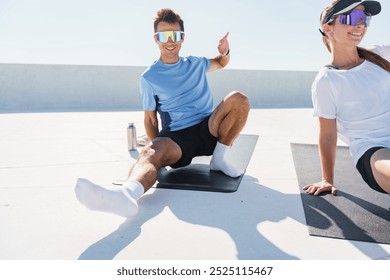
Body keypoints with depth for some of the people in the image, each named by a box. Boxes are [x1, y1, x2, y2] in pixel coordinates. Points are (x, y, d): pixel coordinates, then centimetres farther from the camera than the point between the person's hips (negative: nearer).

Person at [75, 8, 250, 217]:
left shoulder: (196, 64, 14)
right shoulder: (149, 78, 4)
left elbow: (221, 63, 33)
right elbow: (150, 119, 7)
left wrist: (224, 51, 8)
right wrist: (157, 148, -6)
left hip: (208, 129, 3)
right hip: (176, 137, -3)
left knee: (238, 99, -22)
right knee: (149, 152, -36)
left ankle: (219, 159, -13)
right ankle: (128, 192, -69)